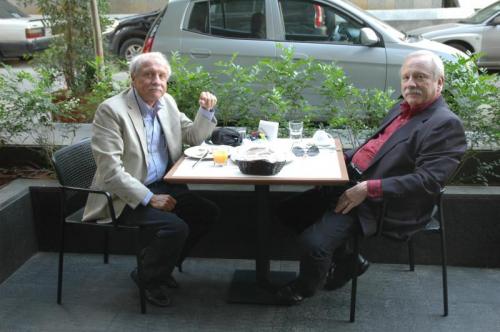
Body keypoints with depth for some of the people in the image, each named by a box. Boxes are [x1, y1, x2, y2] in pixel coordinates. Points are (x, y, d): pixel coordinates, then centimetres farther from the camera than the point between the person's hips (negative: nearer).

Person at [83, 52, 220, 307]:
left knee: (208, 212, -1)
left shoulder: (167, 103, 7)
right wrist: (149, 198, -22)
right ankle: (148, 277, 6)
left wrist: (206, 110, -2)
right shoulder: (111, 110, -15)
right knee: (175, 227, -25)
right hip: (126, 197, -8)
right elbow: (110, 169, -21)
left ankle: (160, 266, 17)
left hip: (163, 186, 8)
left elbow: (194, 137, 17)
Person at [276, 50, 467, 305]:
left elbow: (428, 181, -22)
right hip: (352, 184, 10)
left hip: (382, 205, -9)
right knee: (289, 210, 8)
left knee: (314, 241, -23)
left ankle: (305, 287, 12)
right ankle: (346, 261, 22)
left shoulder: (446, 124, -13)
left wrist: (368, 189, -25)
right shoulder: (402, 109, 14)